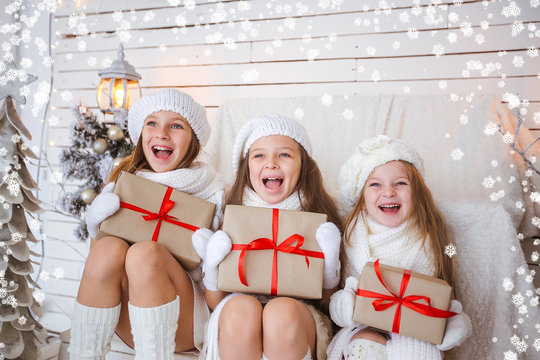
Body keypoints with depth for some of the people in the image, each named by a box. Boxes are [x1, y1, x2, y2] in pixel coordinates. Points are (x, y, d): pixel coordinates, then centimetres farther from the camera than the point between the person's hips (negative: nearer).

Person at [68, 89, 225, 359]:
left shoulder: (210, 190, -1)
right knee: (108, 249, -26)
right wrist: (93, 224, -10)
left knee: (145, 252, -29)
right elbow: (95, 260, 8)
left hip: (183, 324, -2)